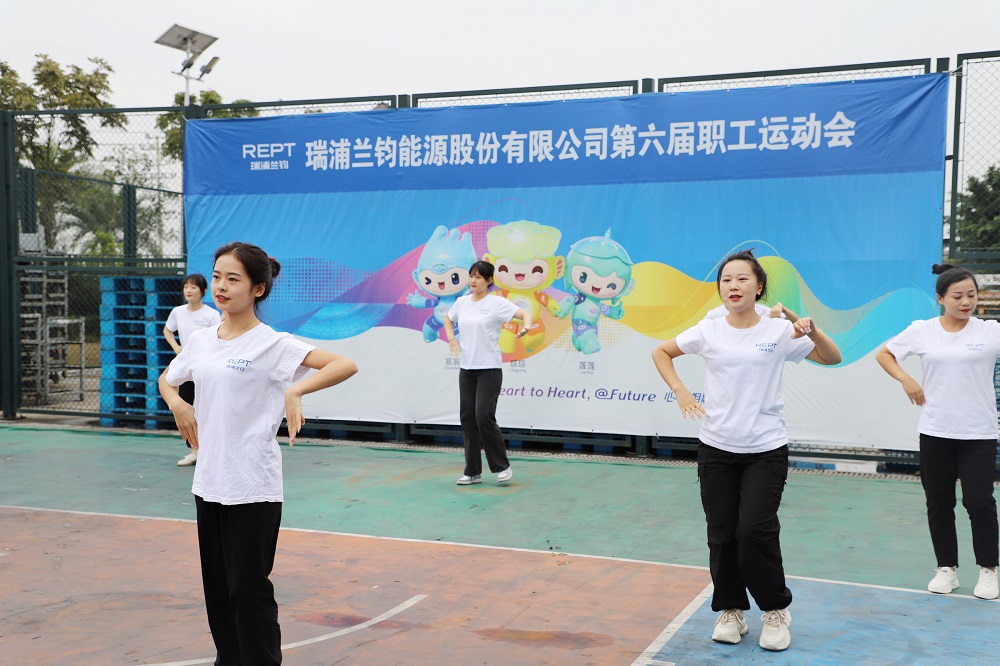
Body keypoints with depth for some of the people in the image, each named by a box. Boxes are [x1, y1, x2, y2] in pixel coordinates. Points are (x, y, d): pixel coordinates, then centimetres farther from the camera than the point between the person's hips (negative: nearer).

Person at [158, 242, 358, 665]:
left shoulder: (272, 344, -11)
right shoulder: (200, 340, 8)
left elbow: (345, 365, -19)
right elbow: (167, 379, 27)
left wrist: (294, 390, -30)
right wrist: (177, 403, 6)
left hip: (252, 489, -6)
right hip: (209, 482, 7)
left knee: (249, 588, -2)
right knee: (217, 585, 15)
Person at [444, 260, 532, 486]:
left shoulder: (497, 303, -8)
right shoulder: (461, 302, 9)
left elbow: (525, 313, -16)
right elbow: (448, 320, 27)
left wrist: (526, 326, -38)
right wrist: (451, 338, 9)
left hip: (489, 369, -6)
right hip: (466, 369, 6)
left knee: (484, 416, -13)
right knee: (467, 418, 5)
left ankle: (502, 466, 4)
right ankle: (473, 472, 12)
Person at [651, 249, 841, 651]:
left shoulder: (779, 331, -2)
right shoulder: (708, 332, 1)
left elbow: (833, 359, 3)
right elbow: (661, 352, 14)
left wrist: (814, 333, -16)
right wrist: (679, 390, 0)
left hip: (766, 451, -2)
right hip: (716, 449, 2)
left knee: (755, 530, -12)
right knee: (722, 535, 5)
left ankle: (777, 609, 11)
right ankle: (730, 610, 23)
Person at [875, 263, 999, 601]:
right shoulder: (922, 330, 1)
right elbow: (884, 354, 11)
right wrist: (905, 379, -3)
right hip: (935, 432, 2)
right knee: (939, 502, 8)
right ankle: (946, 568, 22)